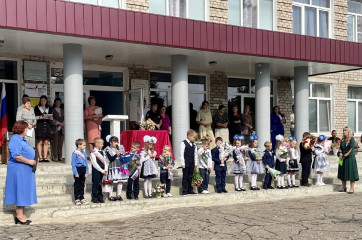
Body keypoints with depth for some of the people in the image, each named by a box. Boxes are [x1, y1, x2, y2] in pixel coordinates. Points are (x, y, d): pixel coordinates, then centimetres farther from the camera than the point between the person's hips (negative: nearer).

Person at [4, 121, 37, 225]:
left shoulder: (23, 139, 17)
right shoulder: (15, 140, -15)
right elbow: (16, 156, -23)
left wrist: (33, 160, 11)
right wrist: (29, 161, -17)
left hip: (26, 171, 10)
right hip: (18, 170, -10)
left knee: (24, 192, 12)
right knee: (20, 191, -5)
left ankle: (22, 215, 18)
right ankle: (19, 215, 2)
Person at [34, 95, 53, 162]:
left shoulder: (49, 108, 19)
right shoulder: (37, 108, 8)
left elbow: (51, 117, 18)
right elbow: (34, 117, 3)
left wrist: (50, 118, -5)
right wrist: (39, 117, -15)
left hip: (47, 126, 3)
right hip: (39, 125, -3)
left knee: (46, 142, 0)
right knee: (40, 142, -7)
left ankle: (45, 157, 2)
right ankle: (40, 157, -6)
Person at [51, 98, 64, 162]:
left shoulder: (62, 110, 21)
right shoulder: (52, 110, 6)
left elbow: (64, 118, 12)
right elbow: (52, 119, -5)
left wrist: (63, 123, -7)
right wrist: (59, 123, -12)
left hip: (61, 129, 4)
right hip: (55, 129, -4)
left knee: (60, 144, 1)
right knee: (55, 143, -7)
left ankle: (60, 157, 4)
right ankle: (55, 157, -6)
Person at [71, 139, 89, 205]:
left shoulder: (84, 153, 8)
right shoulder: (75, 153, -10)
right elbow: (73, 164, -10)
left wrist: (86, 172, 6)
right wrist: (75, 173, -14)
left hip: (83, 170, 6)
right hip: (78, 169, -6)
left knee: (82, 185, 12)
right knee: (77, 185, 2)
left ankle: (82, 198, 21)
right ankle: (77, 199, 10)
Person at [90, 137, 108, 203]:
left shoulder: (102, 152, 11)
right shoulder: (93, 152, -11)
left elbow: (105, 161, 11)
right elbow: (95, 164, -16)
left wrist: (105, 170, -2)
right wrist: (102, 171, -15)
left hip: (102, 171, 6)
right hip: (96, 171, -6)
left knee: (100, 184, 11)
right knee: (95, 184, 0)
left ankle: (100, 197, 17)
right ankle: (94, 197, 9)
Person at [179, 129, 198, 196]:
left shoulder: (194, 145, 11)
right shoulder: (183, 143, -8)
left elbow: (195, 154, 15)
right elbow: (181, 154, -10)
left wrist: (195, 163, 11)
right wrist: (183, 163, -13)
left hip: (192, 164, 6)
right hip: (186, 163, -6)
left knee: (190, 177, 11)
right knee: (185, 177, -1)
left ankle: (190, 190, 19)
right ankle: (184, 191, 2)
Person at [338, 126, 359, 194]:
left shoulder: (351, 139, -6)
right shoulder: (343, 140, 12)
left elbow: (351, 149, -13)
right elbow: (340, 148, 12)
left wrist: (345, 155, -13)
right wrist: (340, 153, -7)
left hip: (350, 158, -6)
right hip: (343, 158, 6)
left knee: (351, 172, -5)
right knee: (343, 172, 9)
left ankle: (352, 189, -1)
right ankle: (344, 187, 19)